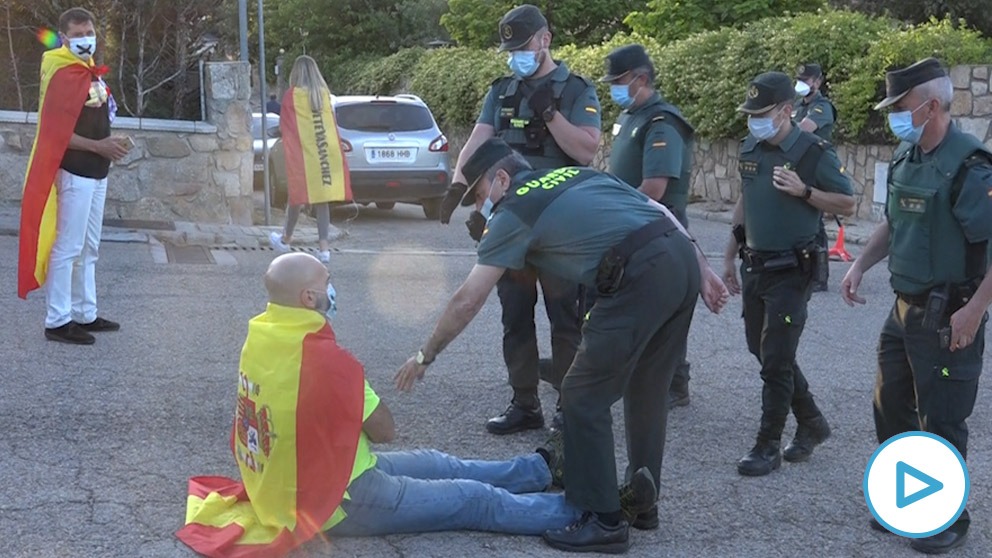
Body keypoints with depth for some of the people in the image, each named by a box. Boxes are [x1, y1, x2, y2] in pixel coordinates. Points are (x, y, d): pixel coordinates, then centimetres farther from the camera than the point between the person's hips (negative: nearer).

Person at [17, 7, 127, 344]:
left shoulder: (93, 73, 14)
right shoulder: (63, 76, -14)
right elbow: (54, 131, -20)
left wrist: (112, 142, 8)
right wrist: (98, 147, -20)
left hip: (97, 173, 10)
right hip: (74, 174, -10)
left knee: (89, 248, 15)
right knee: (67, 248, -6)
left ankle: (85, 314, 23)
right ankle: (58, 321, -1)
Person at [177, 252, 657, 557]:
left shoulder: (259, 338, -3)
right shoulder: (324, 358, -28)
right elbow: (385, 429, -16)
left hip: (287, 482, 9)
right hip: (340, 502, -9)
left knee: (439, 465, 24)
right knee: (480, 501, 3)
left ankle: (545, 467, 43)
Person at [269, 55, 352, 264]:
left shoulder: (292, 95, -5)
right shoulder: (325, 93, 5)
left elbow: (284, 127, 0)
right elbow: (332, 124, 12)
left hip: (302, 153, -3)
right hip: (327, 153, 3)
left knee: (297, 196, 11)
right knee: (322, 200, 4)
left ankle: (286, 239, 27)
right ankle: (324, 247, -1)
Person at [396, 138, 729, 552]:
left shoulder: (513, 212, 9)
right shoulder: (579, 175, 28)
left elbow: (467, 302, 9)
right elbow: (662, 212, 21)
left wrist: (425, 356, 20)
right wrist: (701, 270, 21)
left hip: (640, 277, -8)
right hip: (682, 257, 8)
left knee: (584, 397, 4)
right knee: (647, 391, 22)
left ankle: (604, 521, 7)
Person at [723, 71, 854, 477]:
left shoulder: (814, 152, -13)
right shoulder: (749, 148, 7)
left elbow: (847, 205, -8)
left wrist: (803, 191, -22)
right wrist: (730, 258, 17)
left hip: (790, 271, -7)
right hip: (754, 266, 7)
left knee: (776, 360, -5)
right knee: (764, 352, 14)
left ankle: (768, 447, 5)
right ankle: (812, 422, 30)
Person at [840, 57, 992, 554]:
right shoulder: (906, 155, 5)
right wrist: (861, 264, 8)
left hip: (947, 320, -8)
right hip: (905, 309, 8)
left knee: (941, 423, 3)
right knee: (891, 408, 17)